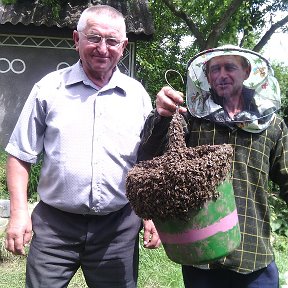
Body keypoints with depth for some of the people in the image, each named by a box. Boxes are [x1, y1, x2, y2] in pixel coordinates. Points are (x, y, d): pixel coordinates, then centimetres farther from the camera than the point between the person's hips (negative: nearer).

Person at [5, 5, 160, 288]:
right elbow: (21, 155, 2)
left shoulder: (137, 94, 4)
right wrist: (19, 211, -5)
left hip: (119, 226, 2)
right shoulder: (49, 88, -1)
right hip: (54, 224, -1)